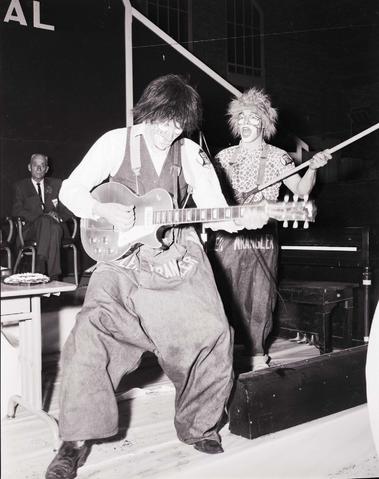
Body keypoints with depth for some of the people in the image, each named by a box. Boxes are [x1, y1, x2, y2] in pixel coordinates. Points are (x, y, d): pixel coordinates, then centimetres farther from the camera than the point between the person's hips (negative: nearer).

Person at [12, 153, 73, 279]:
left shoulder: (56, 184, 21)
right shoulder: (20, 186, 15)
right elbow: (16, 211, -1)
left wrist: (59, 216, -11)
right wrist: (41, 216, -16)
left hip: (56, 225, 1)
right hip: (31, 229, -1)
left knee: (54, 228, -36)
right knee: (45, 221, -36)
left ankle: (40, 268, -38)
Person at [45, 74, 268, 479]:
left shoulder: (189, 153, 6)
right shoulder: (117, 142, 1)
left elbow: (214, 208, 1)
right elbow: (70, 190, 1)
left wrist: (243, 219, -20)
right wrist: (105, 211, -18)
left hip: (178, 258, 2)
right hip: (121, 256, -2)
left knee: (211, 335, -10)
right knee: (92, 331, -20)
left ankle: (198, 425, 14)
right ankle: (77, 440, -4)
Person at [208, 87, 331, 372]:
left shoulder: (277, 157, 5)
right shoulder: (224, 157, 9)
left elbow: (301, 190, -3)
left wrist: (313, 168, -19)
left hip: (262, 238, -1)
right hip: (228, 236, 2)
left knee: (260, 297, 0)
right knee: (226, 294, 3)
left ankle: (257, 352, 14)